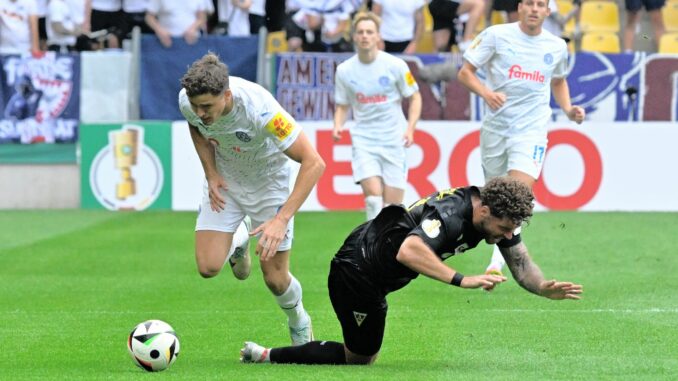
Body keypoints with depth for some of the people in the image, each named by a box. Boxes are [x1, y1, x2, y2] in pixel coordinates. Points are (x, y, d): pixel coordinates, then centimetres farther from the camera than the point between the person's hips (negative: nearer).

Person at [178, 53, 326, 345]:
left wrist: (282, 219, -39)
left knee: (275, 279, -3)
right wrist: (211, 174, -10)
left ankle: (299, 323, 32)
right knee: (208, 267, -12)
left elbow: (314, 163, -34)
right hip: (225, 179, 3)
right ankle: (238, 243, 25)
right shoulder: (187, 101, -25)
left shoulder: (260, 109, -38)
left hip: (269, 180, -3)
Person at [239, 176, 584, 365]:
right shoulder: (451, 214, -32)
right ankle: (267, 356, 5)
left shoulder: (497, 215, -5)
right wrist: (462, 280, -49)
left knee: (363, 355, 20)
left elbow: (522, 266, -1)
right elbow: (408, 251, -47)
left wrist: (546, 289, -22)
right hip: (357, 269, -10)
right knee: (359, 359, 2)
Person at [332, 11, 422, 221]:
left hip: (394, 141, 0)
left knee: (392, 204, -2)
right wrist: (338, 125, -7)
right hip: (364, 140, 0)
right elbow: (342, 106, 14)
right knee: (373, 194, -19)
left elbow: (414, 98, 5)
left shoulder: (395, 65, -5)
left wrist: (410, 129, -9)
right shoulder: (344, 70, 1)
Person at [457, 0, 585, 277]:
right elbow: (465, 72, 0)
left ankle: (497, 263, -21)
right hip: (495, 126, 0)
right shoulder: (496, 35, -1)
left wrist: (568, 109, 11)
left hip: (532, 129, 0)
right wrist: (485, 92, -18)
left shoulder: (557, 46, 8)